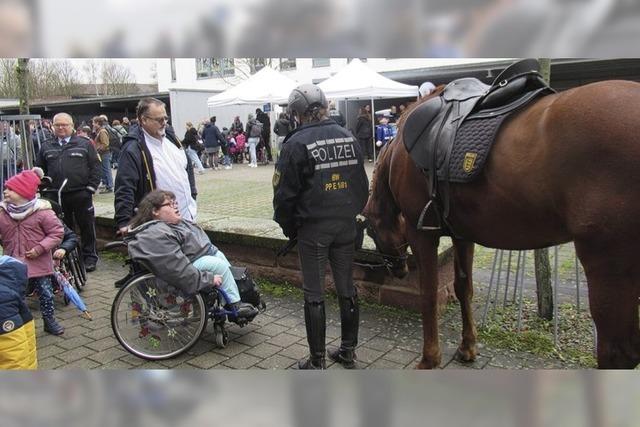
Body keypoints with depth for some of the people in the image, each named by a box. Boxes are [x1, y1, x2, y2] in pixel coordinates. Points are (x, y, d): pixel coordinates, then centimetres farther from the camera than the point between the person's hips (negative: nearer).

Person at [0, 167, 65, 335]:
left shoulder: (42, 211, -13)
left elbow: (56, 232, -10)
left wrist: (40, 248, -17)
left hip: (38, 263, -3)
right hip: (14, 263, 3)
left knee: (45, 293, 7)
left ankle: (49, 320, 24)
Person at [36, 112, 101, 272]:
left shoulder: (85, 144, 4)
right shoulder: (46, 147, 13)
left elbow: (95, 167, 1)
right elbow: (40, 169, 17)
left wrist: (91, 187, -7)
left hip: (81, 195, -3)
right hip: (55, 196, 3)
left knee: (87, 227, 3)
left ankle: (90, 257, 14)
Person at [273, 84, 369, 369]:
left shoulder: (296, 143, -12)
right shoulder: (348, 137, 4)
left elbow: (284, 193, -10)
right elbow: (362, 184, 10)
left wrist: (288, 227, 3)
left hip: (313, 228, -5)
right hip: (346, 226, 5)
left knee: (314, 295, 5)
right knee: (347, 289, 15)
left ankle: (317, 361, 15)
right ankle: (348, 351, 28)